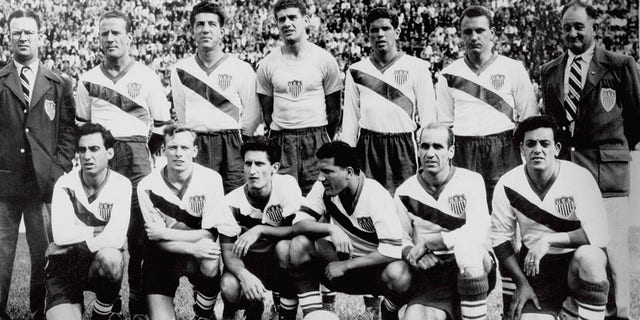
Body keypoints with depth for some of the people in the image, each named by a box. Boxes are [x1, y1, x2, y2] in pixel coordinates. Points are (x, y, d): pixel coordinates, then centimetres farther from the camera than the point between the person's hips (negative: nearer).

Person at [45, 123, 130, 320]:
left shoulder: (121, 185, -7)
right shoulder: (65, 184, -5)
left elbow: (116, 238, -21)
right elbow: (61, 235, -18)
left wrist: (77, 237, -14)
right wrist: (98, 231, -10)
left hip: (101, 262, 0)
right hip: (63, 264, 0)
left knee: (110, 258, -36)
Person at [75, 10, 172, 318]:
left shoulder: (146, 76, 8)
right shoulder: (88, 79, 14)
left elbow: (160, 126, 8)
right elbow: (81, 125, 20)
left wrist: (153, 161, 2)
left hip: (135, 152, -2)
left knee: (138, 233, -6)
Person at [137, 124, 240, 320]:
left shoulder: (210, 179, -15)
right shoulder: (147, 186, -14)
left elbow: (210, 234, -17)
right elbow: (158, 242, -14)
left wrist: (165, 233, -20)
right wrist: (192, 248, -31)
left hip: (197, 259, 0)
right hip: (161, 258, 0)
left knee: (209, 259, -35)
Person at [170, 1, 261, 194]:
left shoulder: (242, 69, 1)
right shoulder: (180, 69, 8)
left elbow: (252, 117, 7)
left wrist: (235, 142, 8)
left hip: (232, 147, -1)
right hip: (195, 147, 2)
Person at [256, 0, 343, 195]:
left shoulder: (325, 60, 2)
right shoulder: (268, 64, 5)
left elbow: (334, 109, 8)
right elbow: (267, 111, 12)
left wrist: (325, 141, 9)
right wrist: (279, 139, 10)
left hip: (316, 140, -1)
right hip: (281, 141, 1)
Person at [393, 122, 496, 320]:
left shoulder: (471, 181, -4)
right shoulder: (405, 192, 4)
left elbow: (477, 231, -17)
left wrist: (428, 243, -17)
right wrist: (417, 255, -15)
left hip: (475, 269, -1)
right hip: (431, 278, 1)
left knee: (466, 248, -36)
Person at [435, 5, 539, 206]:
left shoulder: (513, 69, 6)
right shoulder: (449, 75, 10)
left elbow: (529, 121, 7)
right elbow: (444, 125, 13)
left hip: (503, 152, -1)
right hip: (462, 156, 1)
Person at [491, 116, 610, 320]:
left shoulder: (579, 178, -15)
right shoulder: (508, 184, -8)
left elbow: (599, 234, -22)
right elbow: (500, 237, -1)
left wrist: (549, 240, -26)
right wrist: (521, 283, -6)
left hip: (574, 260, -1)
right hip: (534, 267, 1)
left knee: (589, 257, -36)